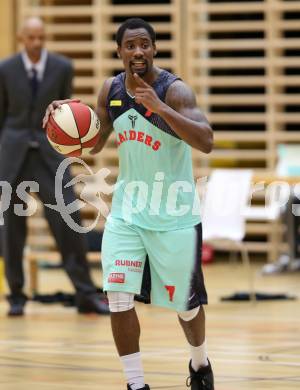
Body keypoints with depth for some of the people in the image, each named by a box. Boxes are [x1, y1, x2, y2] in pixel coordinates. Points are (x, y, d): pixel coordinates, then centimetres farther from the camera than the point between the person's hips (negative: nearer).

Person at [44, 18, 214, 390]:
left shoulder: (174, 90, -17)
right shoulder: (111, 89, 0)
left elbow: (205, 141, -30)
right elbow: (93, 144, 11)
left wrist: (160, 108, -41)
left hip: (174, 213, -4)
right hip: (127, 208, 4)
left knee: (184, 303, 8)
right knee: (119, 299, -10)